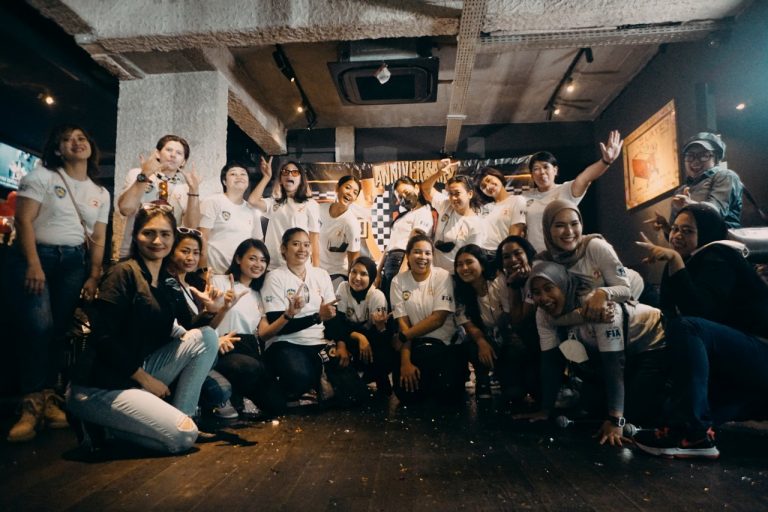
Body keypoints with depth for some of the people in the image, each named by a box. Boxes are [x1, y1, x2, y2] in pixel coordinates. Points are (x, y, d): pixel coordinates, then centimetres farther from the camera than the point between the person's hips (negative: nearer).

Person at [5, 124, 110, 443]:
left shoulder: (100, 194, 15)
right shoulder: (41, 177, 3)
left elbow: (98, 241, 13)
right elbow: (24, 221, -6)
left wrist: (93, 277, 2)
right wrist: (33, 264, -17)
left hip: (74, 262, 4)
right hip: (34, 256, -3)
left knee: (60, 329, -3)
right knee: (39, 325, -18)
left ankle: (48, 396, 2)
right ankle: (33, 402, -12)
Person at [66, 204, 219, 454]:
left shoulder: (169, 282, 9)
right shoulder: (123, 273, -13)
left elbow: (185, 330, 8)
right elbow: (103, 337, -19)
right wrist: (145, 379, -13)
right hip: (100, 385, -7)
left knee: (207, 337, -6)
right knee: (184, 436, -19)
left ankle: (180, 415, -3)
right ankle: (103, 425, 0)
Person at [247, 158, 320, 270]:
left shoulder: (310, 204, 3)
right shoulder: (274, 203, 14)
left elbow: (315, 238, 0)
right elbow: (252, 200, -4)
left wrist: (316, 269, -5)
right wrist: (267, 177, 3)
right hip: (272, 266, 3)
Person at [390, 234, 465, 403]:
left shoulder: (443, 276, -6)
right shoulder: (399, 281, 0)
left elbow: (438, 319, -12)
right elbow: (403, 323, -5)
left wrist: (402, 337, -12)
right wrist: (405, 362, -15)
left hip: (445, 343, -2)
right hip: (415, 344, 2)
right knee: (406, 393, -15)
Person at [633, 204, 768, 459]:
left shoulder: (716, 259, -11)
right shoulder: (692, 262, 12)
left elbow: (699, 311, -29)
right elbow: (669, 312, 8)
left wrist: (675, 261, -31)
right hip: (731, 366, 9)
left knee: (686, 327, -35)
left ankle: (692, 433, -34)